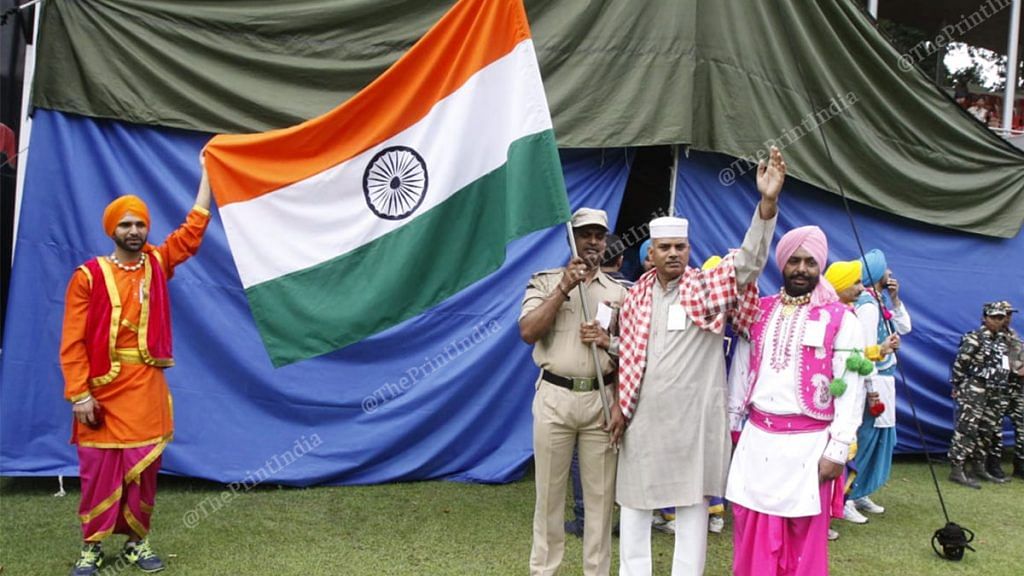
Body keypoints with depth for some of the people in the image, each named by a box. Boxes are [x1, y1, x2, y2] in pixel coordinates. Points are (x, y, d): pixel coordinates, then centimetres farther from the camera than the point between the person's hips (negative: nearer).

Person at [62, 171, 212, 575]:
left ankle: (138, 541, 22)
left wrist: (206, 171, 10)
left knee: (143, 467, 8)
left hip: (147, 387, 3)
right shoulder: (89, 276, -5)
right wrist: (79, 393, -12)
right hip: (103, 388, -2)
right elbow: (73, 342, -6)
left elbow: (195, 225, 10)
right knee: (98, 469, 4)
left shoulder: (157, 264, 6)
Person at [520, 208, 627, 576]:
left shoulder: (619, 292, 11)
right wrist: (563, 289, -13)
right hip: (555, 397, -1)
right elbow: (528, 332, -10)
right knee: (549, 491, 6)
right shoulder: (545, 282, 5)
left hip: (602, 401, 2)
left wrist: (609, 343, -11)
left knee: (600, 494, 6)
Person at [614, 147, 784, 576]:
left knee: (692, 502, 7)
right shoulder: (636, 295, 6)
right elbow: (627, 355, 11)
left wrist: (767, 202, -30)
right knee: (634, 500, 11)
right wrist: (620, 403, 8)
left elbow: (749, 260, -17)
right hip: (643, 418, 3)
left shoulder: (709, 288, -4)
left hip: (694, 418, -3)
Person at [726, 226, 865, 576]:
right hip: (757, 439, 4)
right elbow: (741, 372, 12)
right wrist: (733, 425, 11)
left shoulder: (840, 319, -4)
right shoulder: (759, 311, 9)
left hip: (809, 444, -3)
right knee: (753, 535, 10)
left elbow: (850, 389, -6)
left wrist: (838, 450, -10)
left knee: (804, 541, 7)